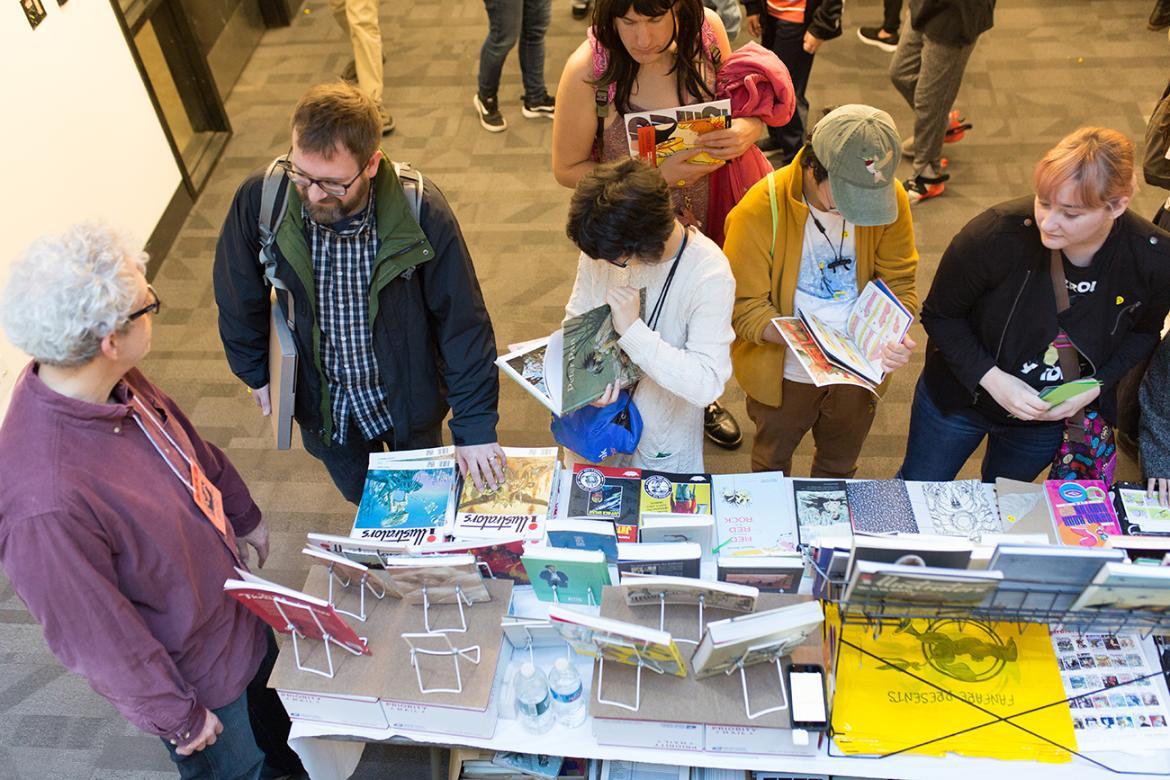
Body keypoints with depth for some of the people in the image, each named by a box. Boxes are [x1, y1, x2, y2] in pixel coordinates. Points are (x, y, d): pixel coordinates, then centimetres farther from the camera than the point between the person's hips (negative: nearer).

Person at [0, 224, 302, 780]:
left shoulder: (116, 384, -18)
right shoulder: (45, 503, -43)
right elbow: (97, 639, -29)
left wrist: (243, 515, 18)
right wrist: (179, 718, -14)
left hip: (232, 600, 8)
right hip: (196, 669, -7)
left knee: (262, 675, 34)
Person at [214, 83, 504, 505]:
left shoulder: (421, 212, -30)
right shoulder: (258, 200, -24)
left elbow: (462, 321, -21)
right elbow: (239, 297, -5)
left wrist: (475, 424, -20)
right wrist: (255, 372, 6)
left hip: (405, 391, -2)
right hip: (322, 398, 2)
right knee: (358, 490, 28)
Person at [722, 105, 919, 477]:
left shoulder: (890, 198, -17)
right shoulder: (760, 210, -27)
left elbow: (899, 283, -6)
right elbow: (745, 308, -23)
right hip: (784, 373, -2)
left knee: (839, 470, 28)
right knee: (771, 465, 26)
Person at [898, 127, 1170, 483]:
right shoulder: (996, 234, -32)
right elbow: (940, 316, -17)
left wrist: (1095, 387, -16)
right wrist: (991, 379, -28)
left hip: (1053, 416, 2)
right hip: (961, 397, -2)